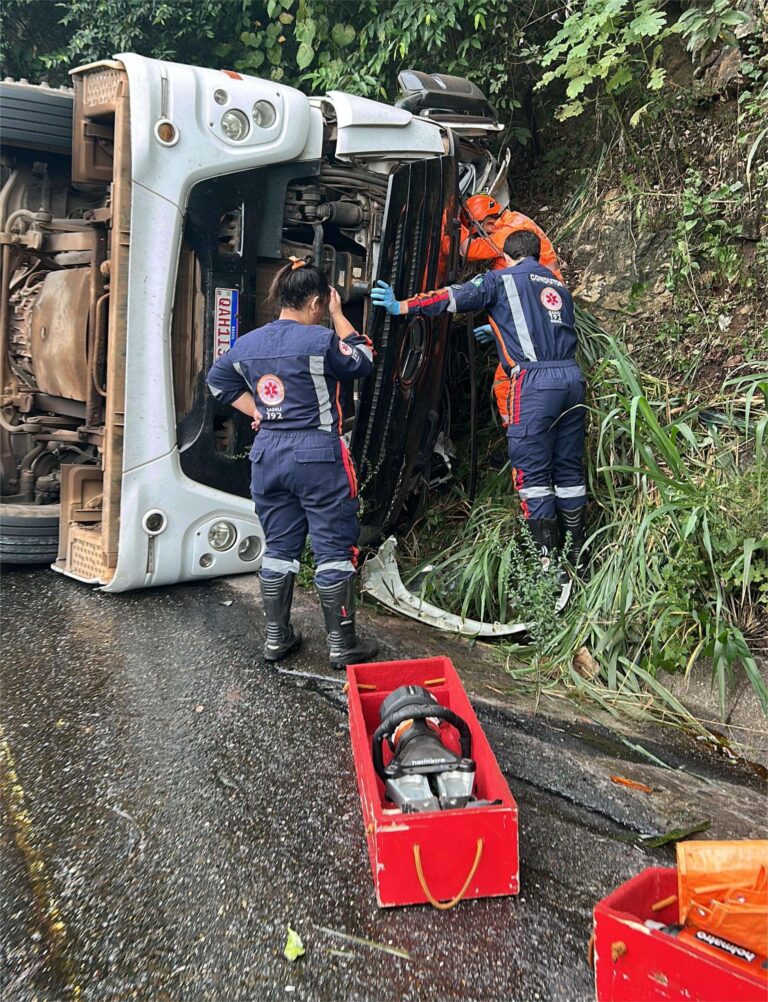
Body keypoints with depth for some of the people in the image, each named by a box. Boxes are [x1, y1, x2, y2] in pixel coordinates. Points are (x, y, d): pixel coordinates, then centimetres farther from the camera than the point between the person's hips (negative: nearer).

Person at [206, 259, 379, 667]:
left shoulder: (247, 344, 6)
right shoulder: (320, 339, -13)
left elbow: (218, 379, 22)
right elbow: (361, 361, 3)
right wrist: (338, 316, 10)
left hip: (267, 455, 6)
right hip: (318, 457, -6)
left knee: (279, 546, 15)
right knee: (334, 549, 4)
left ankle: (276, 637, 24)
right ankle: (342, 644, 11)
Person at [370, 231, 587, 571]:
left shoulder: (502, 279, 7)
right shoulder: (559, 285, 26)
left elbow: (455, 297, -3)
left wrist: (402, 306, -3)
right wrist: (500, 330, 46)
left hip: (534, 379, -6)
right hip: (572, 376, 7)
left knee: (531, 471, -2)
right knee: (569, 467, 12)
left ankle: (548, 556, -3)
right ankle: (577, 553, 18)